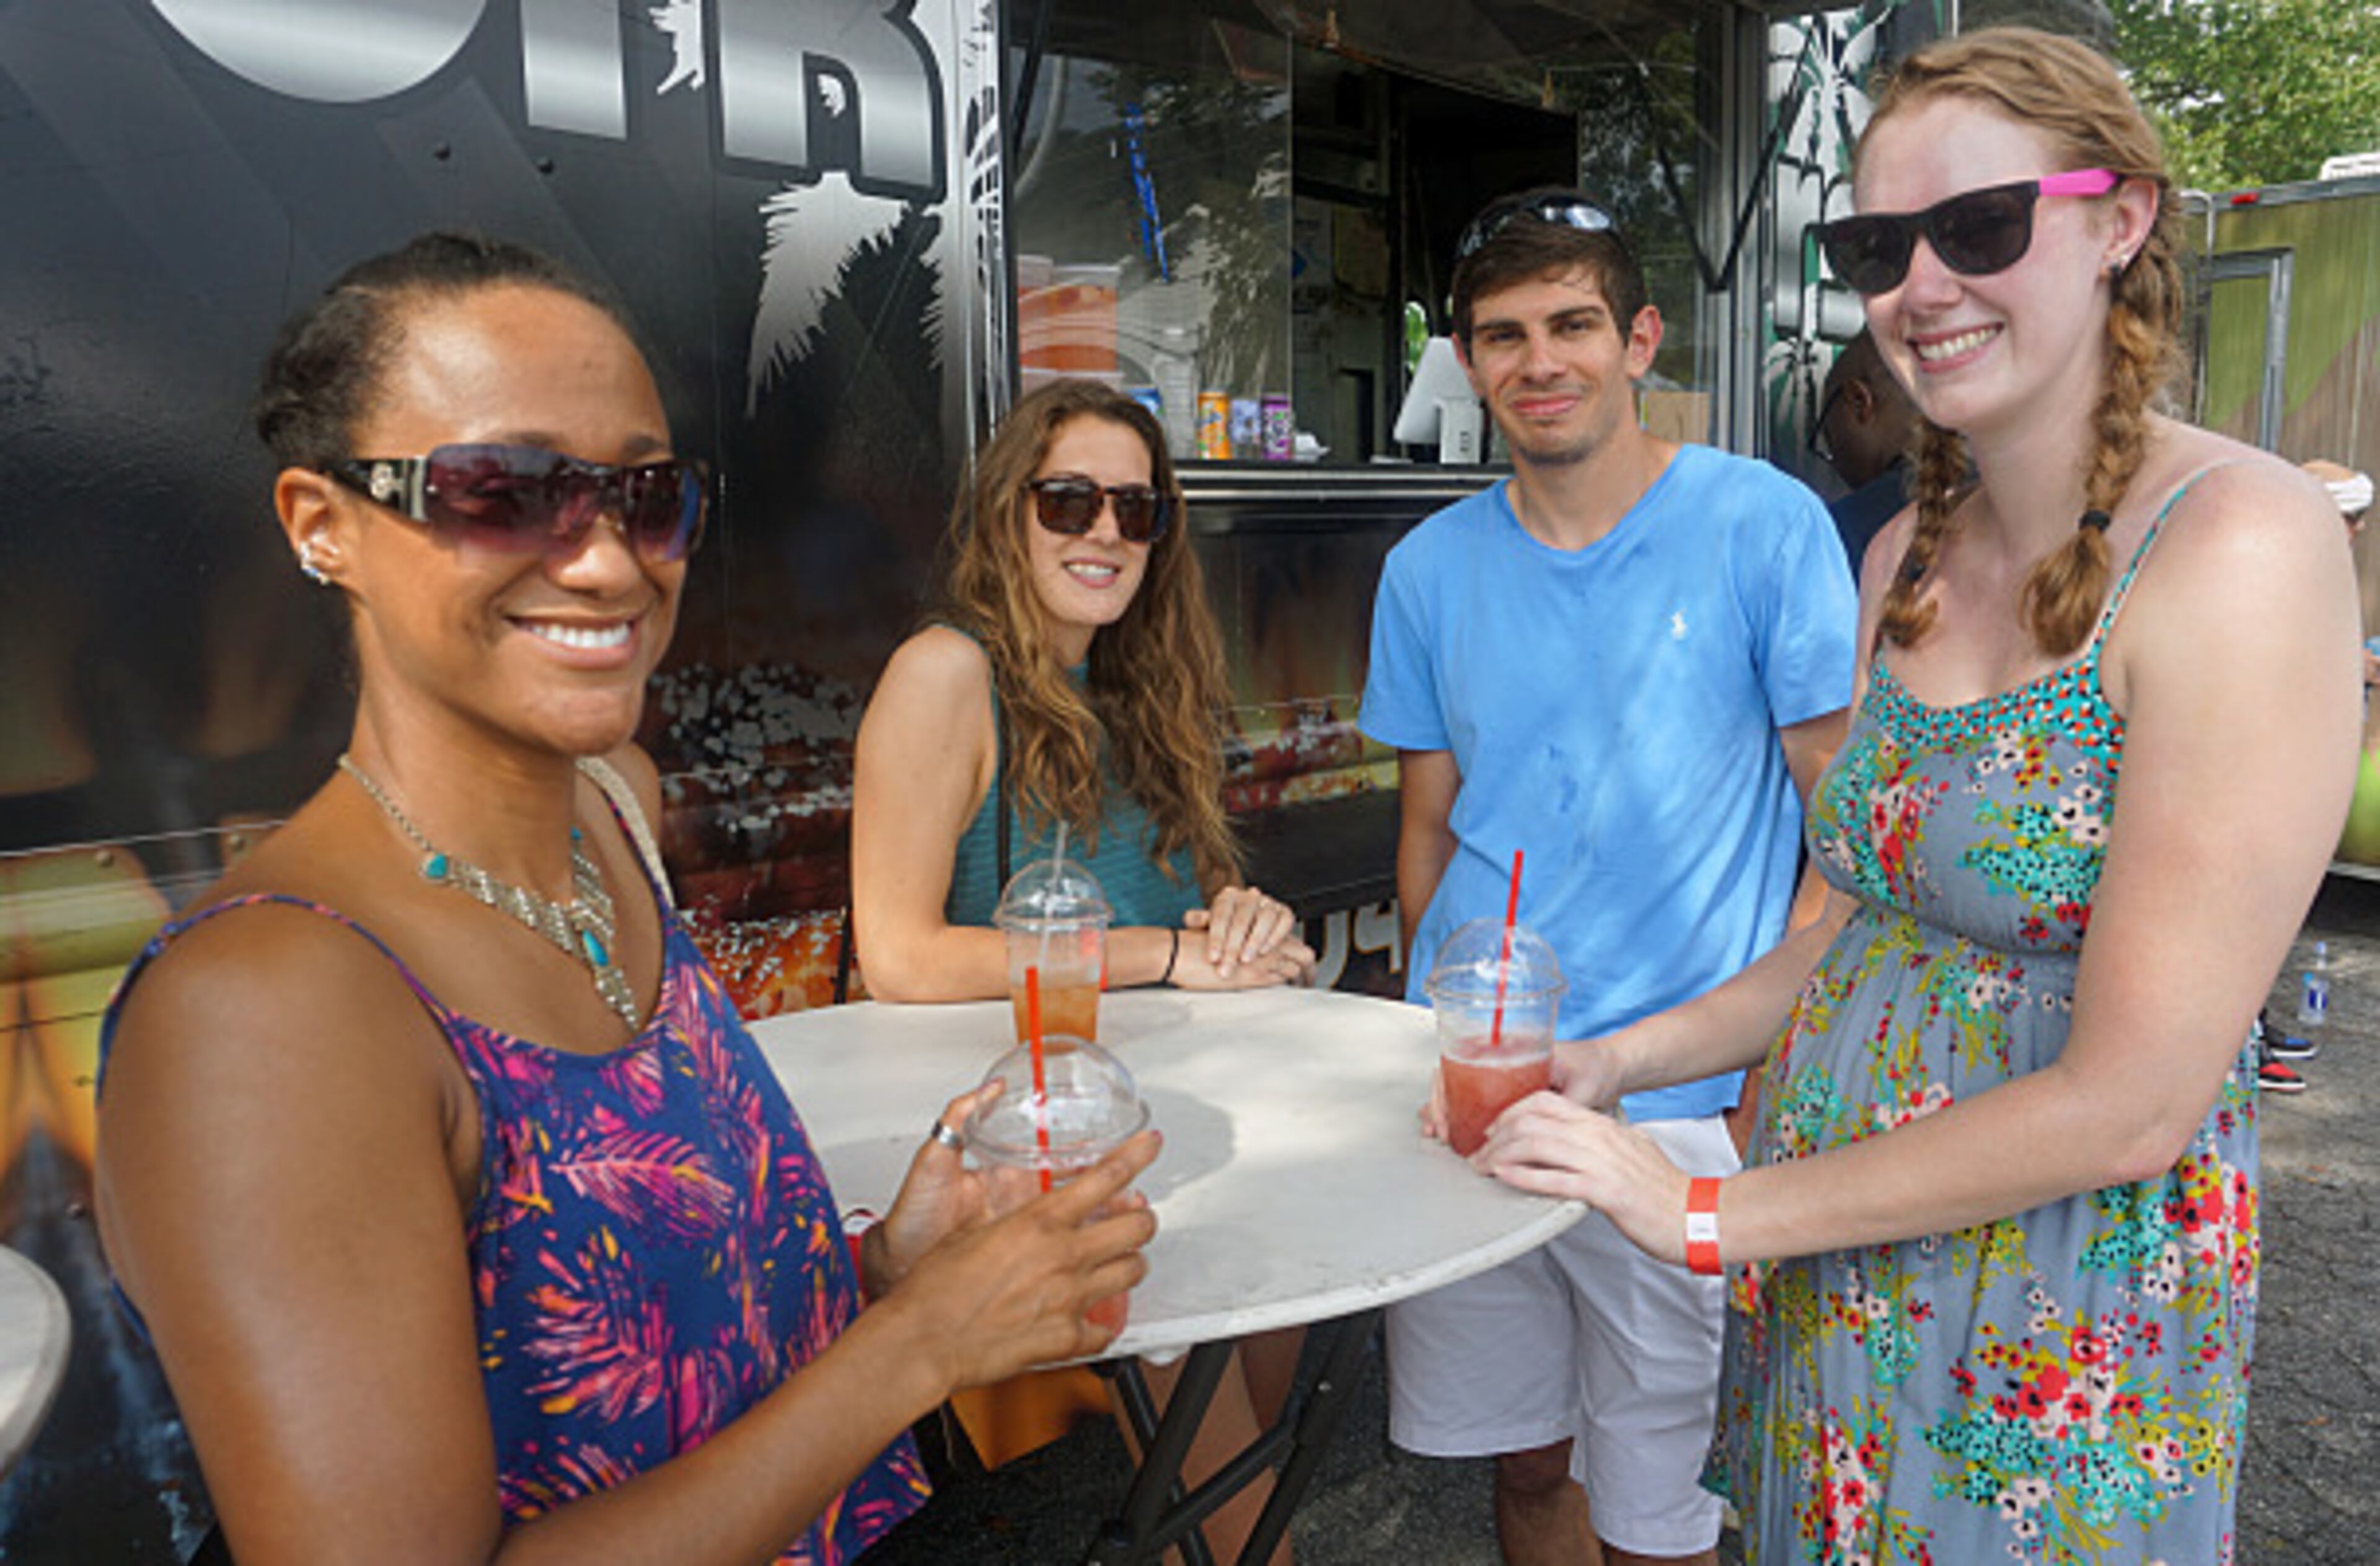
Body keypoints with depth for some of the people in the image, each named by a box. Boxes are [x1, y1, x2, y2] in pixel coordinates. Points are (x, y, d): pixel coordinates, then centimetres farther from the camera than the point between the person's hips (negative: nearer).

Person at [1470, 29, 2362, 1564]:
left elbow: (2131, 1102, -23)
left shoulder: (2241, 543, -20)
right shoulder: (1908, 558, 1)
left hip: (2058, 1342, -6)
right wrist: (1619, 1061, -2)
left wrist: (1710, 1211, -17)